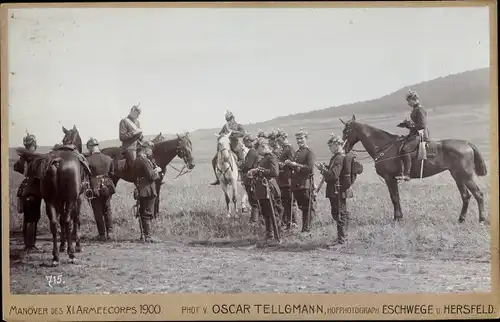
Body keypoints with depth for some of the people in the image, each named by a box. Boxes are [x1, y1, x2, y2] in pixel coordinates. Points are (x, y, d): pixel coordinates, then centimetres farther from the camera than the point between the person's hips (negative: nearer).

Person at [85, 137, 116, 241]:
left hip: (95, 188, -4)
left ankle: (102, 235, 11)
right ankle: (110, 232, 13)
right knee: (107, 210, 19)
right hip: (107, 187, 4)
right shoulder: (108, 159, -1)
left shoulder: (88, 160, -15)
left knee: (98, 212, 8)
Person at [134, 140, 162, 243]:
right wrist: (157, 171, -2)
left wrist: (154, 170, 9)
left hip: (141, 191, 10)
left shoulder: (138, 159, 13)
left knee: (143, 213, 13)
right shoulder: (144, 160, -17)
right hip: (148, 190, -10)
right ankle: (148, 236, -4)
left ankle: (146, 235, 20)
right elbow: (151, 176, -19)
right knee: (148, 214, -6)